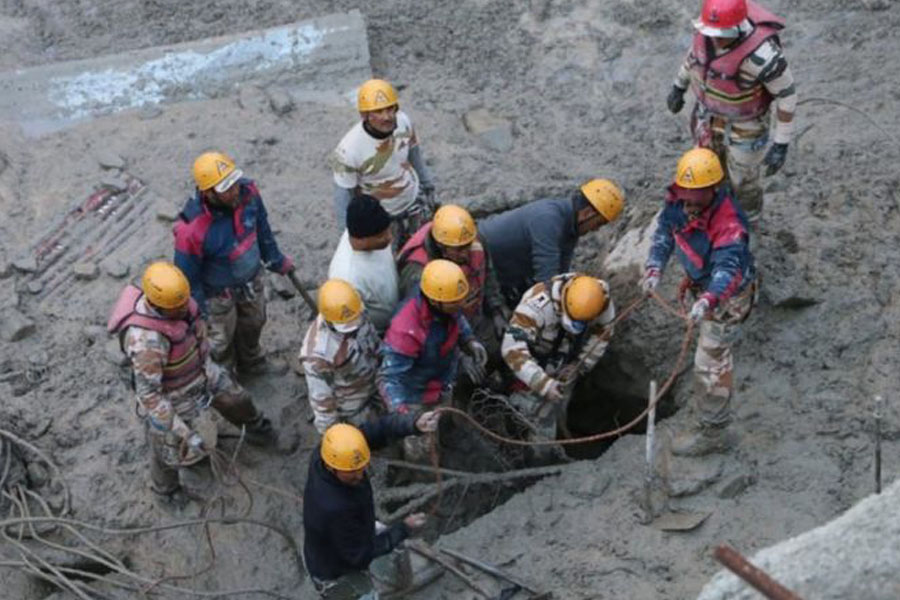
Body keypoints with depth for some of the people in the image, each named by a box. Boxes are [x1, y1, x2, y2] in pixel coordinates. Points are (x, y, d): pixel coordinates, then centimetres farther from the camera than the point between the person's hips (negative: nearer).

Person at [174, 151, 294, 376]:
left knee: (253, 323, 31)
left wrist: (275, 260, 11)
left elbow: (261, 227, -2)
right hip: (219, 293, -5)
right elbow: (188, 277, -24)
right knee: (221, 339, 22)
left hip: (252, 278, 5)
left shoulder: (247, 191, -25)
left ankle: (252, 363, 63)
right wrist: (201, 314, -13)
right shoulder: (192, 230, -41)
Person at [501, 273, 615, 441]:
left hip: (564, 366, 4)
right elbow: (513, 348, -47)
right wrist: (543, 383, -52)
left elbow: (598, 343, -7)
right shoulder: (539, 303, -42)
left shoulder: (604, 305, -26)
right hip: (534, 362, -4)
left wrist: (578, 368, -17)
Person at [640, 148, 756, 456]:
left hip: (728, 294, -9)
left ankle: (712, 433, 7)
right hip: (705, 286, 9)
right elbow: (664, 233, -11)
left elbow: (727, 269, -48)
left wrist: (708, 300, -65)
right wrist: (654, 269, -26)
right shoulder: (680, 199, -18)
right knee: (716, 349, 33)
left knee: (709, 363, -6)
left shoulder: (729, 223, -39)